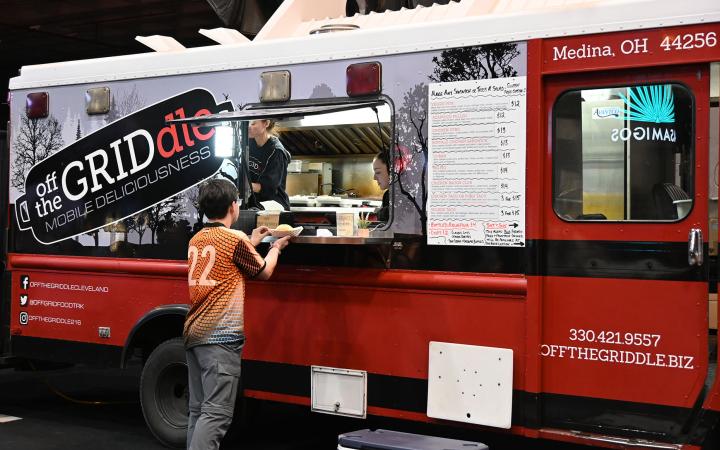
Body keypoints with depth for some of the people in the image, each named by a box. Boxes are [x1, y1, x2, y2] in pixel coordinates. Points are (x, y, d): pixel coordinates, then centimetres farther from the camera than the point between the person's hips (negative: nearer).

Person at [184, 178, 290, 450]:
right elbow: (264, 272, 6)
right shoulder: (235, 239, -8)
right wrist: (276, 248, 24)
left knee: (199, 410, 11)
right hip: (220, 336, -8)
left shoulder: (196, 241, 13)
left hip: (193, 333, 8)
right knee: (216, 414, -10)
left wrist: (252, 243, 31)